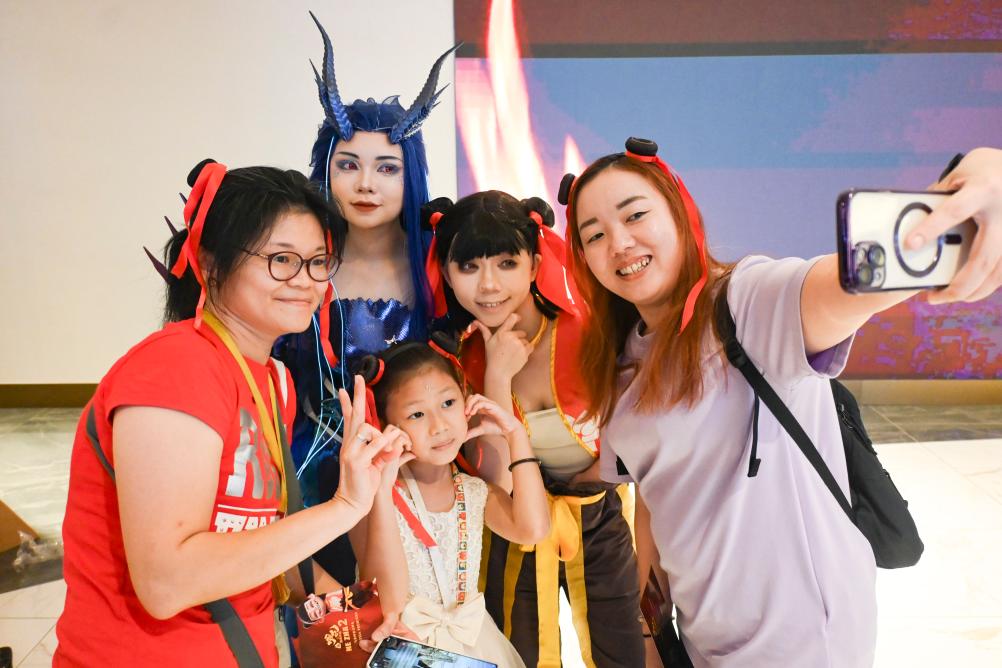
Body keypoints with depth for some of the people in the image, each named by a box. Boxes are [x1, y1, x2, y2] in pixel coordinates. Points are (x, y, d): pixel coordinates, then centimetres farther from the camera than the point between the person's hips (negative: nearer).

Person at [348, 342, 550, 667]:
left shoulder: (476, 492, 1)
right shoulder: (375, 499, -11)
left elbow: (532, 529, -16)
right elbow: (390, 601, -20)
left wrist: (515, 434, -8)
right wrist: (382, 488, -27)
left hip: (475, 641, 4)